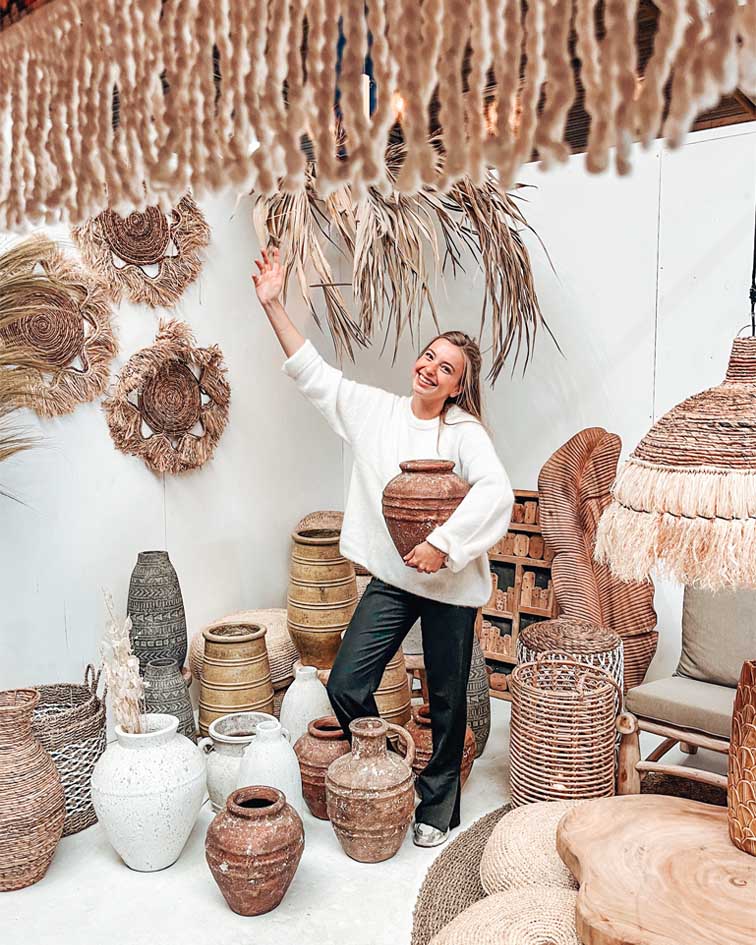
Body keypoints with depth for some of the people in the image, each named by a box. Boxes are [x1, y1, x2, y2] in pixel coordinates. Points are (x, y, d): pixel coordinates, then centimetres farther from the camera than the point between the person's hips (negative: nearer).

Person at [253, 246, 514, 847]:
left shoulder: (465, 432, -8)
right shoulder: (376, 410, 3)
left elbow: (496, 493, -23)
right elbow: (313, 372, 3)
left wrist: (443, 545, -27)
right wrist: (273, 305, -1)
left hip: (451, 582, -3)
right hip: (391, 578, 3)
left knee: (447, 701, 9)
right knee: (347, 686, -2)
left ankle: (436, 809, 29)